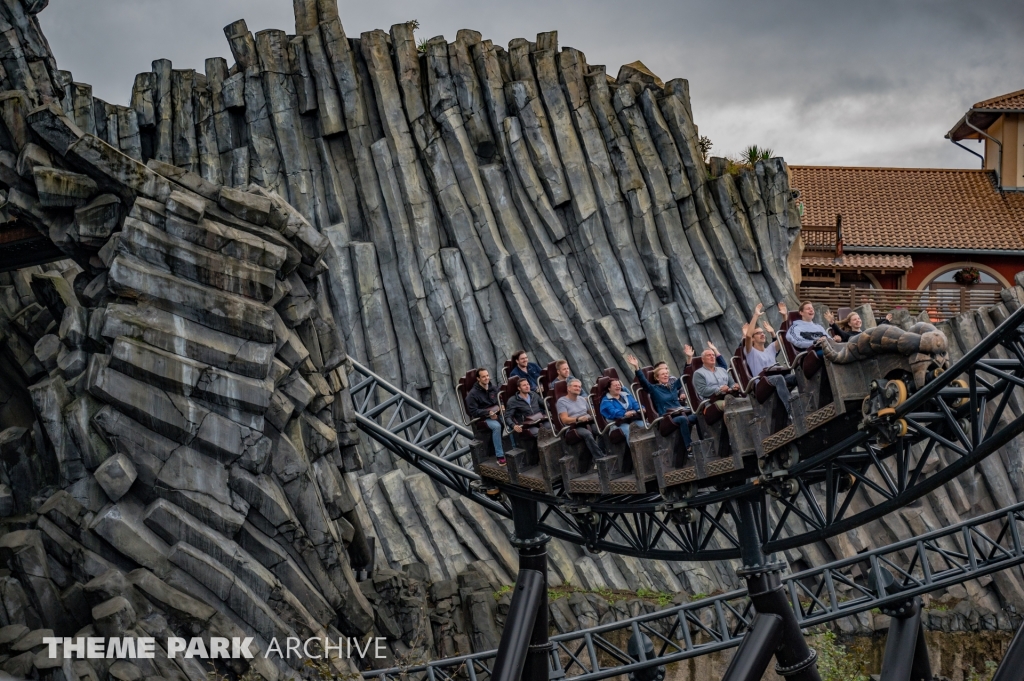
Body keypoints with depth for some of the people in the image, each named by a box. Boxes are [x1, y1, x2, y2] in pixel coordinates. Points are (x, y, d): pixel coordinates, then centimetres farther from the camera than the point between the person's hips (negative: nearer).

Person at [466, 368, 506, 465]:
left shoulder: (493, 389, 9)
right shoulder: (473, 394, -9)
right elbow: (473, 411, -15)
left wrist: (501, 407, -3)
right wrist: (488, 413, -23)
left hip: (496, 414, 5)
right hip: (482, 418, -5)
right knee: (497, 426, -35)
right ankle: (500, 456, -33)